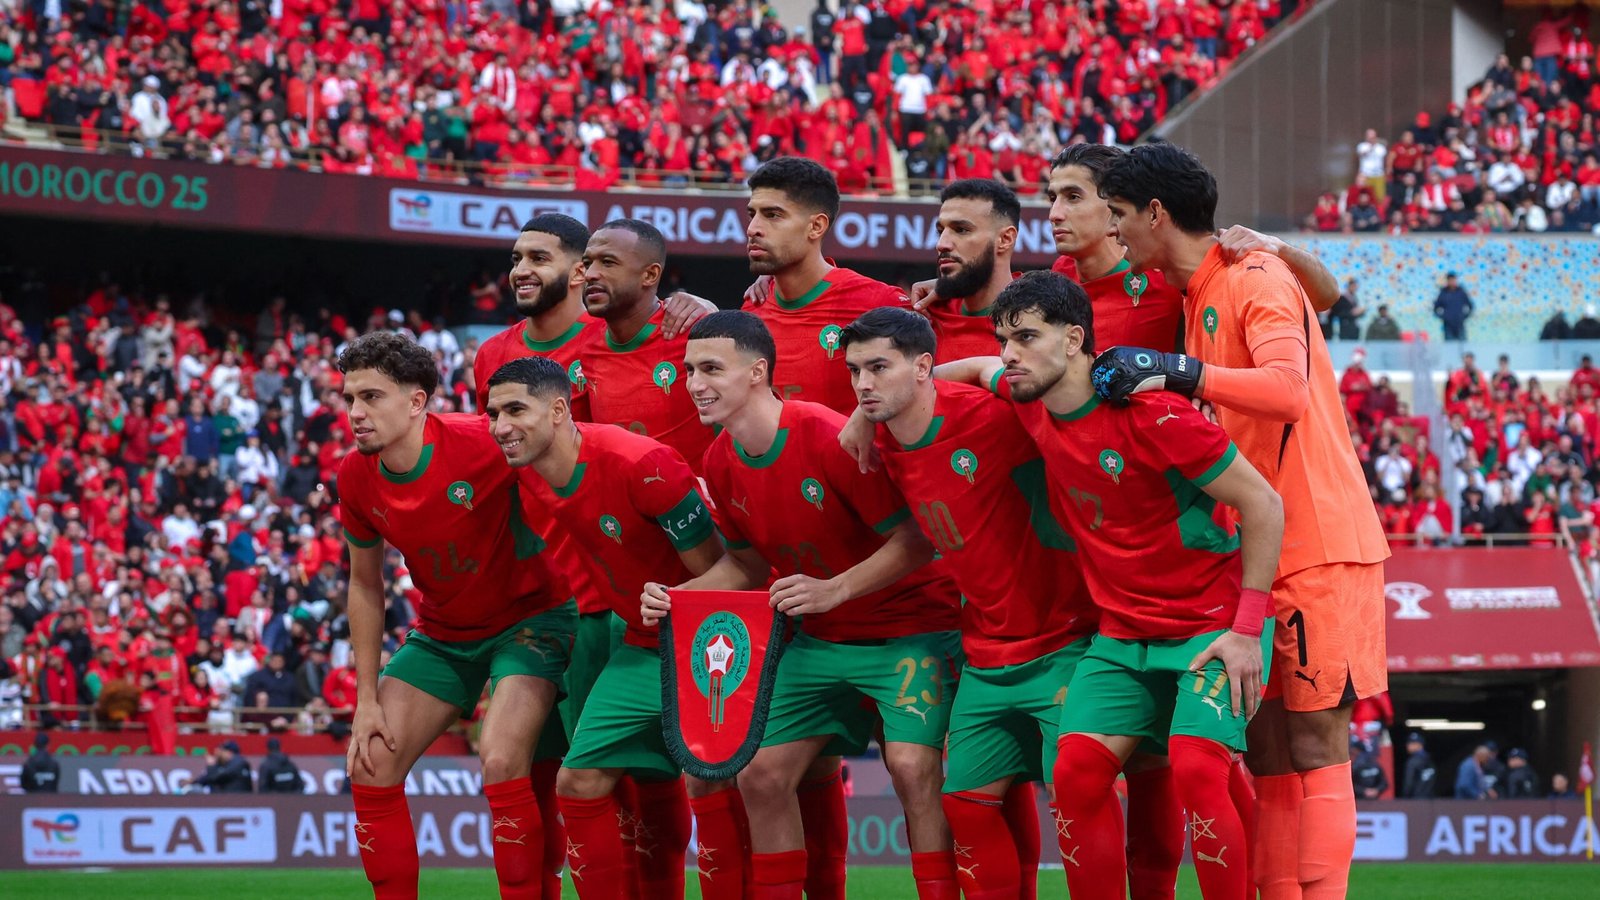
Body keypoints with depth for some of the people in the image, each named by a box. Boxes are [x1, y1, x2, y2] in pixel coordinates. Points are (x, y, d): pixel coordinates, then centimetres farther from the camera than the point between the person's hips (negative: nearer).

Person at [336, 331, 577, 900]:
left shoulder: (481, 444, -27)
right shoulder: (356, 478, -8)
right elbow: (365, 585, 5)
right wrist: (367, 698, 2)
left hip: (528, 619, -6)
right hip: (442, 634, 6)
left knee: (500, 759, -25)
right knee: (369, 764, -2)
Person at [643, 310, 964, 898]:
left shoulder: (829, 440, -24)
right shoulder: (721, 463, -1)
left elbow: (916, 540, -20)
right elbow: (746, 564, 13)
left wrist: (833, 590, -29)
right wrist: (675, 598, -4)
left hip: (910, 625, -7)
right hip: (821, 641, 7)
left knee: (912, 765, -24)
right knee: (761, 774, 0)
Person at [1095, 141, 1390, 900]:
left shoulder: (1257, 280, -11)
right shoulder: (1197, 295, 17)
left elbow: (1287, 388, -27)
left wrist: (1179, 373, -32)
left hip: (1319, 548, -9)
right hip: (1258, 554, 9)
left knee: (1313, 745, -9)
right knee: (1267, 748, 6)